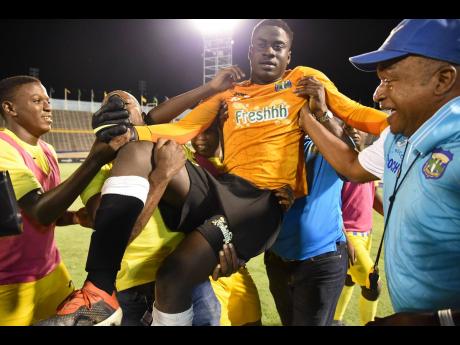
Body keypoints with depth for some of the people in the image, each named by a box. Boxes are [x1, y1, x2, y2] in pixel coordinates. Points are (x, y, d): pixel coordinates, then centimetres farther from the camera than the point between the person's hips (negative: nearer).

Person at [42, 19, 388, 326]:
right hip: (220, 188, 5)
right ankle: (100, 287, -29)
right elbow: (182, 129, 12)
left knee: (175, 275, -21)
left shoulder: (303, 79, 14)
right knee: (138, 149, -19)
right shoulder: (229, 94, 22)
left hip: (263, 201, -4)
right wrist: (131, 130, -4)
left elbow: (355, 113, 12)